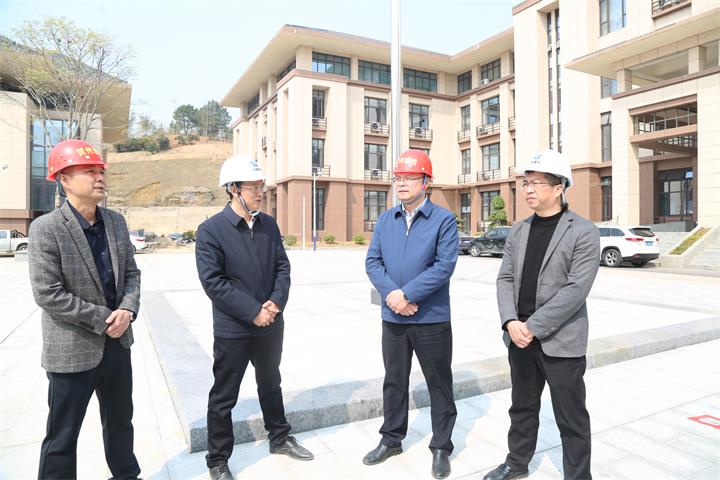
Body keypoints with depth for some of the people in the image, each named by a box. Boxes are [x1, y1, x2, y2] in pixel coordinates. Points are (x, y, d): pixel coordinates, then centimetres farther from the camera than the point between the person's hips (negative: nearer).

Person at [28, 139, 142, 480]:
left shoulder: (116, 222, 3)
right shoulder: (46, 228, -15)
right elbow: (47, 294, -19)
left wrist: (127, 310, -11)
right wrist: (103, 319, -17)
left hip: (117, 342, 6)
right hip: (72, 349, -6)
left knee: (120, 421, 22)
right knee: (62, 437, 11)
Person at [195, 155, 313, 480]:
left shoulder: (269, 225, 3)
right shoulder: (211, 230, -13)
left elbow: (283, 267, 4)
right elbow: (213, 282, -18)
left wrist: (276, 302, -14)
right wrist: (253, 312, -20)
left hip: (271, 325, 5)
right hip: (232, 329, -5)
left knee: (270, 385, 23)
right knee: (223, 398, 10)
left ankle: (279, 438, 43)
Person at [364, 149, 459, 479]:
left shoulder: (444, 220, -8)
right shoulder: (385, 220, 7)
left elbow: (444, 266, -17)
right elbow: (372, 262, 0)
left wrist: (407, 295, -20)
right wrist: (391, 294, -16)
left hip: (432, 318, -4)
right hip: (392, 317, 5)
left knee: (439, 384, 10)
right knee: (394, 380, 18)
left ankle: (441, 447, 28)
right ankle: (391, 439, 36)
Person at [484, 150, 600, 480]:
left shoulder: (583, 232, -8)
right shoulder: (518, 231, 9)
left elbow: (576, 289, -16)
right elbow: (505, 278, 6)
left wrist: (533, 326, -18)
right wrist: (511, 322, -10)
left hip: (560, 340, -5)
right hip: (519, 336, 6)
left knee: (571, 418, 7)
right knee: (522, 406, 20)